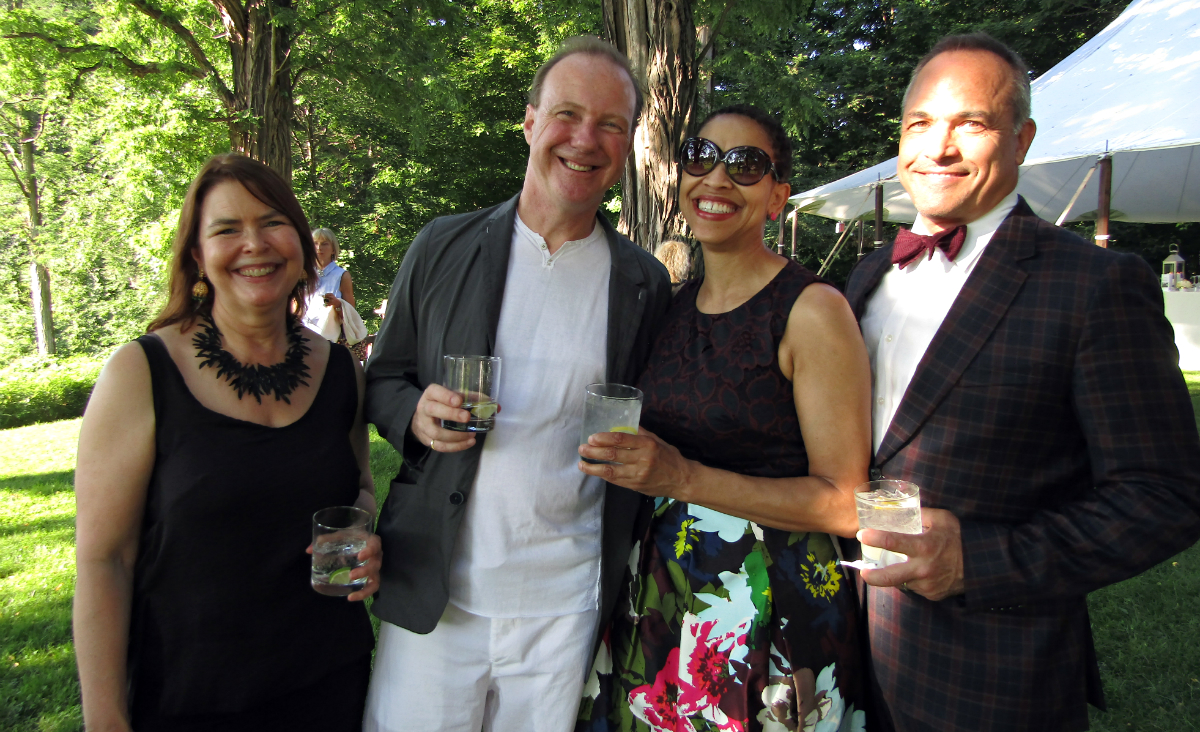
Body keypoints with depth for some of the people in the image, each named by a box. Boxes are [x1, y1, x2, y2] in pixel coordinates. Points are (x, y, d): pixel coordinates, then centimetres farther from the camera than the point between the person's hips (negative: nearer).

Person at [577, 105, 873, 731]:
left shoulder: (812, 310, -14)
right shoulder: (673, 306, 5)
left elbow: (844, 503, -17)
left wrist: (684, 477, -23)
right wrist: (633, 465, 2)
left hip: (772, 604, -5)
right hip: (663, 592, 6)